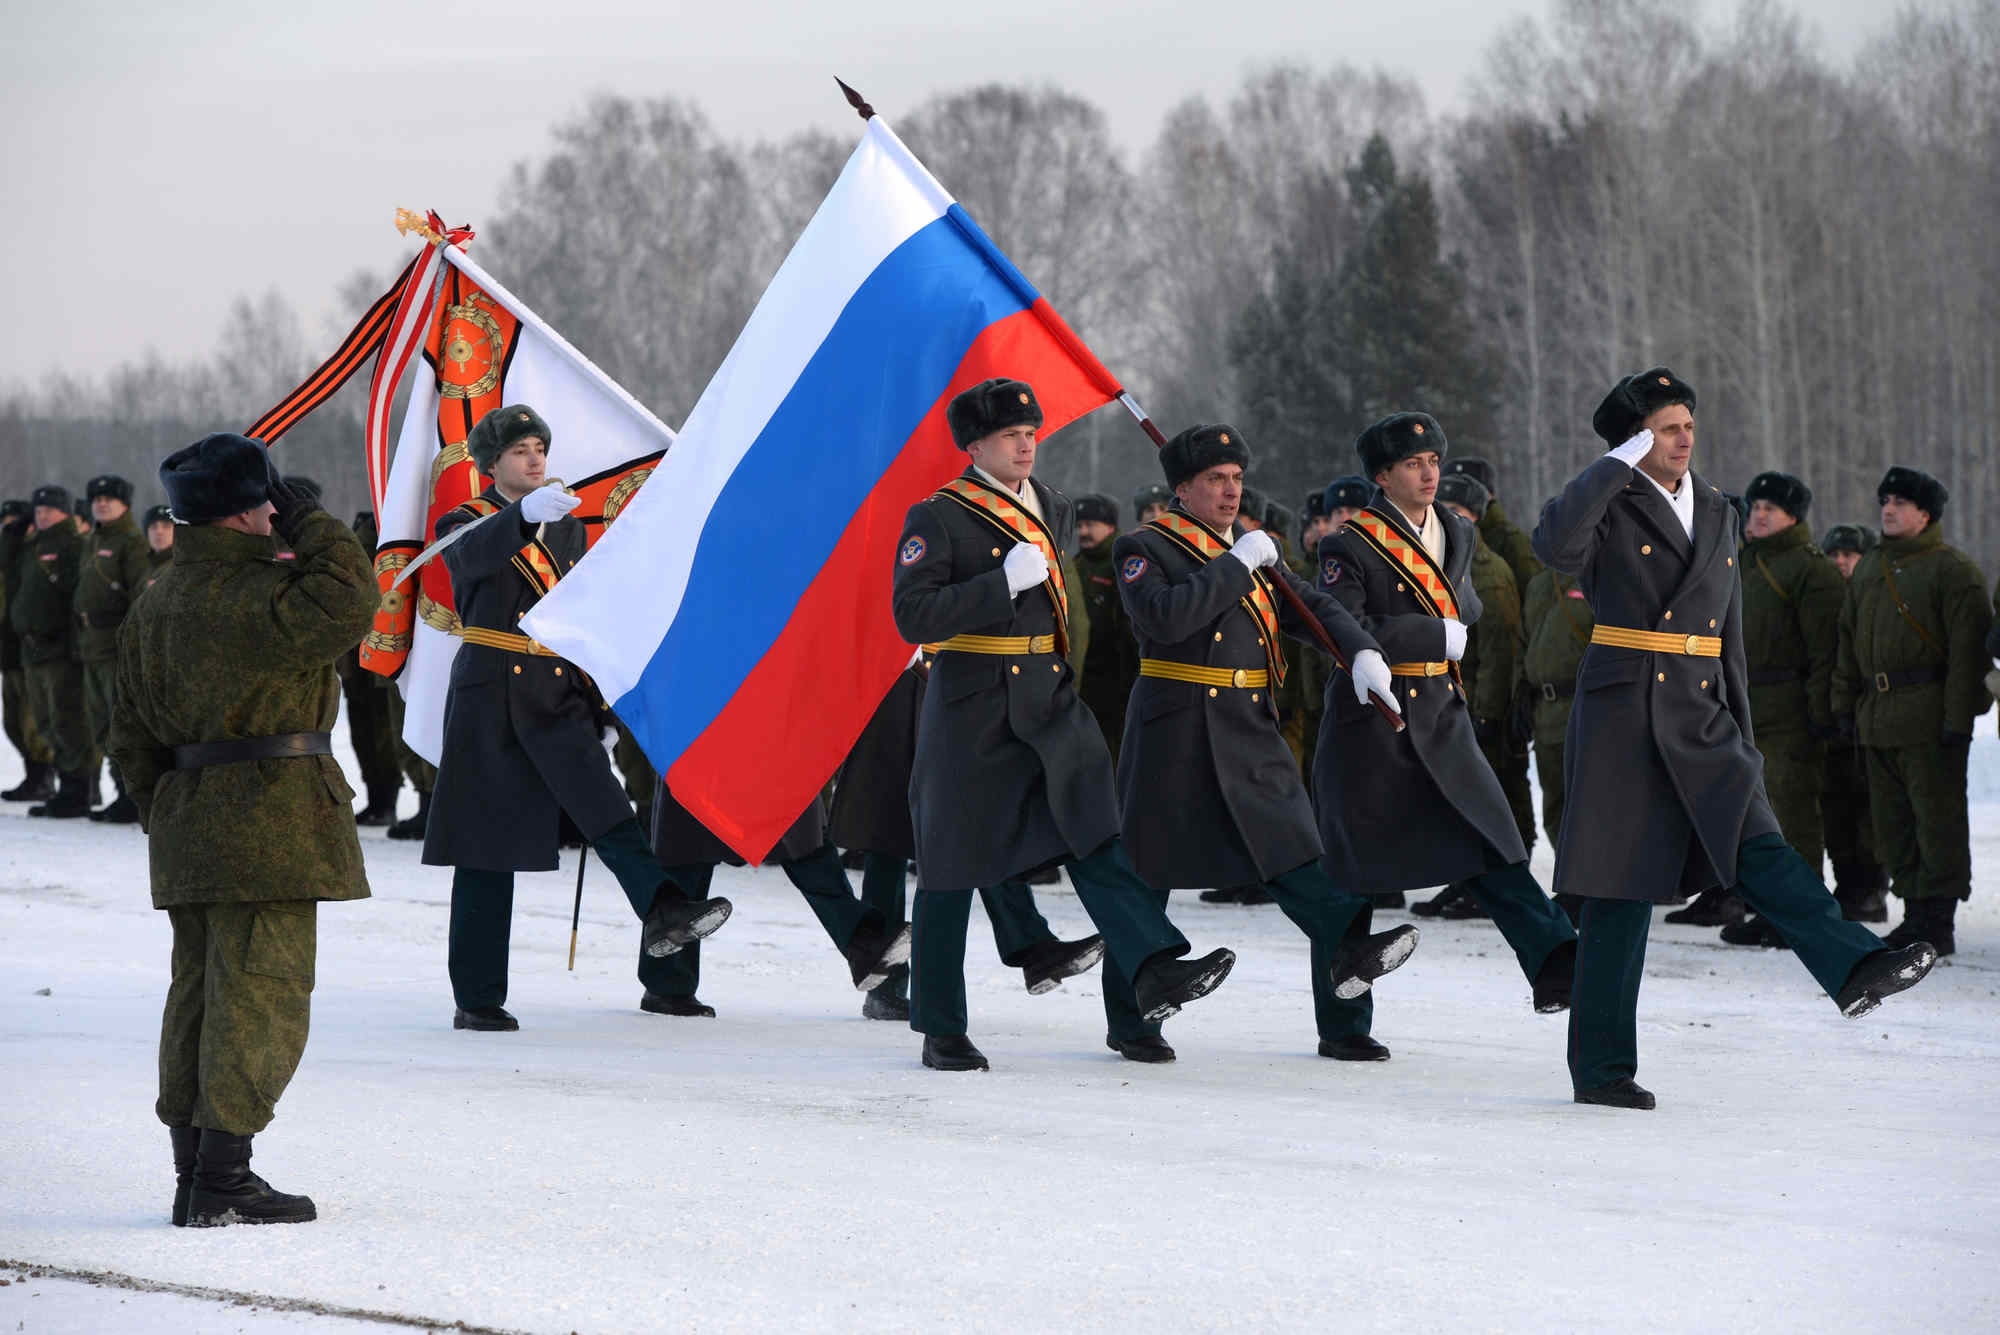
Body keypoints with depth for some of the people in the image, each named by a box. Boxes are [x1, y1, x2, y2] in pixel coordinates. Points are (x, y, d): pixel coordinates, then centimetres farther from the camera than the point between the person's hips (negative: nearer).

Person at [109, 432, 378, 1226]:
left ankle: (194, 1174, 16)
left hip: (187, 824, 9)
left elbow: (133, 735, 17)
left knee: (198, 993, 13)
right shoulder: (254, 595, -16)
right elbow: (347, 603, -28)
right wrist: (307, 524, -13)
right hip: (268, 823, -9)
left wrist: (160, 817, 22)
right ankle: (222, 1179, -9)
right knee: (261, 994, -6)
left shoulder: (152, 608, 14)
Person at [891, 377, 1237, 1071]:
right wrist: (1003, 584, -23)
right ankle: (940, 1030, 11)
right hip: (971, 707, -6)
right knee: (952, 862, 2)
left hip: (1051, 700, 6)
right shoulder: (937, 517, -9)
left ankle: (1152, 970, -23)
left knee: (1093, 830, -11)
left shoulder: (1048, 505, 12)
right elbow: (913, 615, -19)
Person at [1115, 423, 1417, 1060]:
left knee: (1292, 852, -7)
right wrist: (1237, 565, -17)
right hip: (1174, 736, -5)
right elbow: (1164, 615, -22)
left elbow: (1315, 607, 14)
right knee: (1146, 869, 2)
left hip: (1251, 735, 5)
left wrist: (1363, 653, -5)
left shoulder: (1254, 549, 17)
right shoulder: (1145, 549, -4)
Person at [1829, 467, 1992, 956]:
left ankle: (1938, 920, -3)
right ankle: (1915, 913, 18)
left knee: (1937, 816, -5)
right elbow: (1849, 640, 24)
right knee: (1892, 821, 10)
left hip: (1928, 715, -8)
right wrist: (1844, 702, 17)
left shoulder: (1952, 569, -6)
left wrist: (1959, 715, -17)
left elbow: (1968, 648, -12)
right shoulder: (1868, 570, 18)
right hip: (1877, 720, 8)